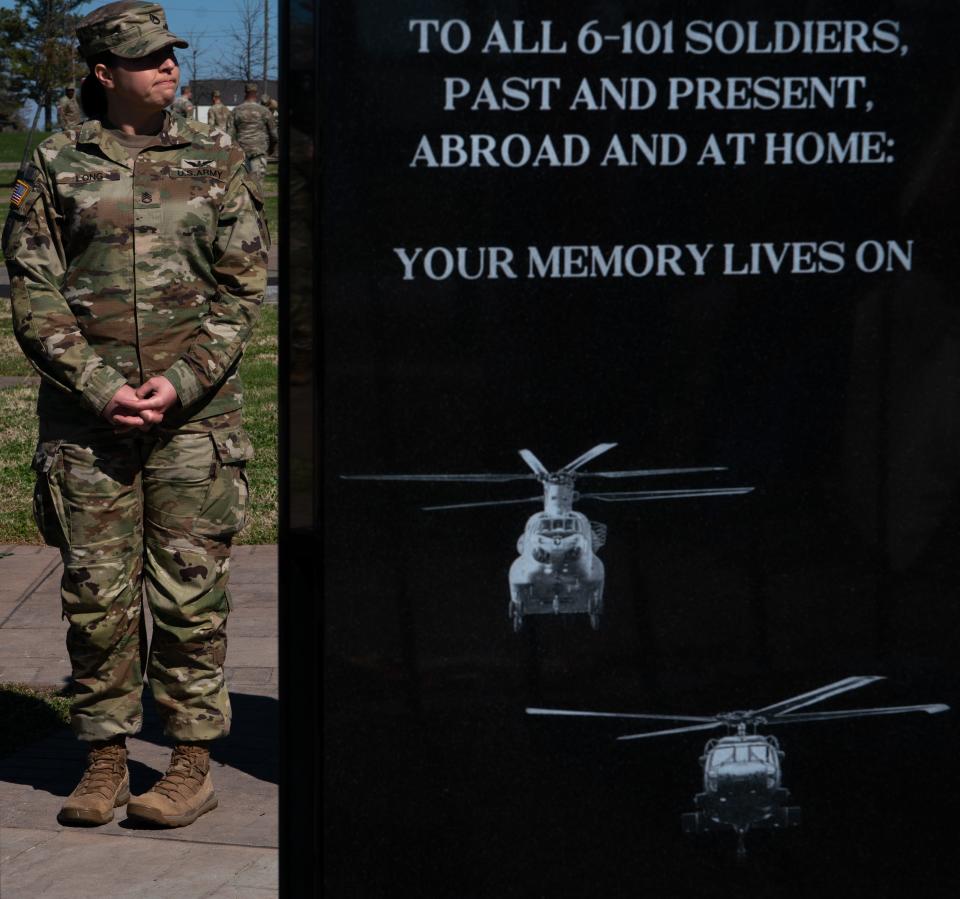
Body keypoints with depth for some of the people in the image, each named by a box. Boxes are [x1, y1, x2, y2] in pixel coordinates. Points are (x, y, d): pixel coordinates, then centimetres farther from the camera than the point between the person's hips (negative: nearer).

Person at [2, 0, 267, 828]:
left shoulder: (217, 163, 7)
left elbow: (243, 288, 3)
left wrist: (180, 383, -9)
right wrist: (99, 388, -10)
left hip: (194, 415, 0)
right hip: (87, 416, 1)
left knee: (188, 594, 1)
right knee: (95, 594, 4)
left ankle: (193, 766, 10)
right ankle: (105, 762, 15)